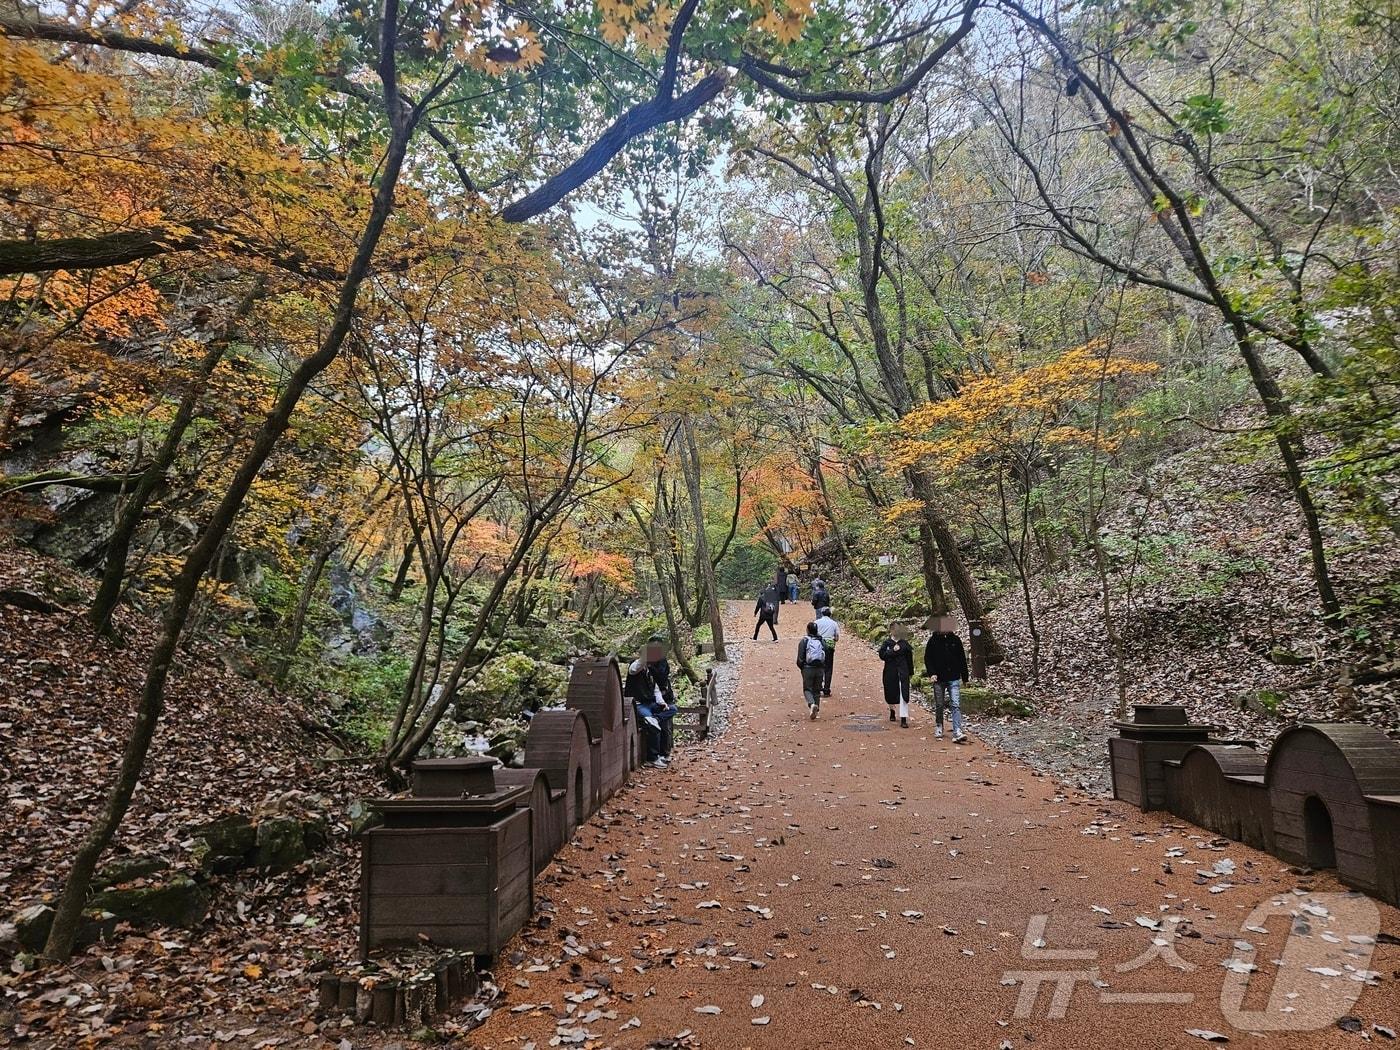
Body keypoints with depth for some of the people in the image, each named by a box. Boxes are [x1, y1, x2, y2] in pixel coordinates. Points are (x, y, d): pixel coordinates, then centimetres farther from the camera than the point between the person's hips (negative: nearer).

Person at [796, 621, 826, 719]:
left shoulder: (803, 641, -5)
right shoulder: (822, 641, 6)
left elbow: (800, 658, -7)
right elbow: (826, 657, 4)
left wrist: (801, 667, 9)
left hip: (807, 668, -3)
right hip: (819, 669, 3)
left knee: (807, 689, 5)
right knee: (817, 690, 12)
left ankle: (812, 704, -23)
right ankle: (814, 712, 12)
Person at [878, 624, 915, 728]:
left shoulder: (904, 643, 3)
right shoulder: (886, 643, 1)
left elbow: (909, 659, 9)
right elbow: (882, 655, -10)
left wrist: (911, 672, 13)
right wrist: (893, 651, -20)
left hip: (903, 672, -1)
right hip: (890, 672, 1)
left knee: (903, 695, -9)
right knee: (891, 694, 12)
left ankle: (903, 719, -9)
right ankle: (892, 711, 42)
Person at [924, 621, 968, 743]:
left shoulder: (955, 640, 1)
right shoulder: (933, 640, -2)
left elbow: (962, 659, 7)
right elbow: (927, 658, 1)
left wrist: (964, 677, 7)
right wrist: (931, 673, -12)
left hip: (953, 678, 0)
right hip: (939, 678, 0)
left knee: (956, 705, -9)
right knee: (939, 705, 12)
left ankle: (957, 733, -14)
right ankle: (938, 728, 30)